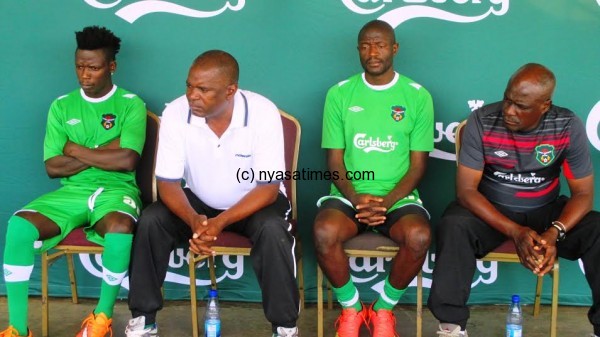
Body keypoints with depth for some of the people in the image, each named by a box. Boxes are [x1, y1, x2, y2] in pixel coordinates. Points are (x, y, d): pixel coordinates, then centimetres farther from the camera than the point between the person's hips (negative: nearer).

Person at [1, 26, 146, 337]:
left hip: (115, 190, -3)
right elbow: (52, 167, 1)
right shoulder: (61, 106, 10)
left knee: (120, 228, -39)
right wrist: (104, 152, -6)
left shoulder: (131, 104, 0)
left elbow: (126, 161, -14)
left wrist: (76, 150, -5)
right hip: (72, 192, 3)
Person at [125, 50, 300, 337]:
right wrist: (194, 220, -36)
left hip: (254, 202, -2)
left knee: (272, 230, -33)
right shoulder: (175, 114, -19)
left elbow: (269, 187, -23)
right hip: (199, 201, 3)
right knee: (150, 221, -22)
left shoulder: (263, 113, -25)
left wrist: (221, 222, -36)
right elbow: (168, 182, -15)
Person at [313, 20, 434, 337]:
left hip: (398, 195, 0)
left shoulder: (418, 96, 1)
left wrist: (387, 201, -15)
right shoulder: (339, 94, 3)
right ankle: (351, 307, -3)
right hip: (349, 193, 0)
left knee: (419, 236, -32)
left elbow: (418, 165, 0)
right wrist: (356, 198, -15)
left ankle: (384, 307, -2)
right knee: (324, 232, -32)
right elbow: (334, 160, 2)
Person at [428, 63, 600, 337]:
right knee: (453, 227, -33)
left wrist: (554, 233, -30)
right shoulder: (482, 121, -17)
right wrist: (515, 232, -29)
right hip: (490, 210, -1)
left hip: (546, 210, 2)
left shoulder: (568, 127, -13)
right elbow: (466, 190, -17)